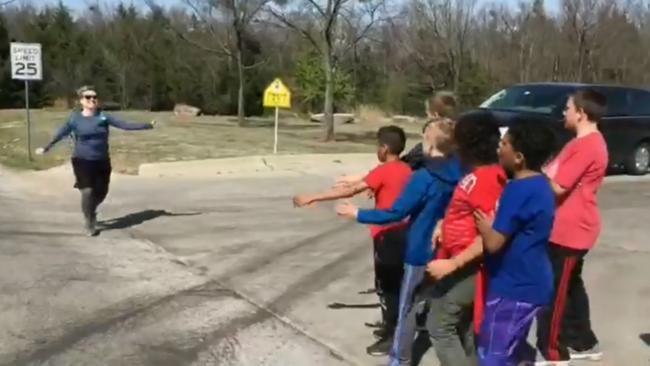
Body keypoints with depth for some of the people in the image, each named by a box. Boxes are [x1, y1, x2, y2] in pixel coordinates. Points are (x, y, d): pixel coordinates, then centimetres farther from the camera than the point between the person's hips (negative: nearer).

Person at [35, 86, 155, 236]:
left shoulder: (103, 117, -1)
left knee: (101, 192, 8)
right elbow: (61, 134, -3)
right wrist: (46, 148, -10)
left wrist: (147, 126, -9)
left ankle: (90, 211, 41)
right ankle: (90, 225, 9)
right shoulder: (75, 119, -4)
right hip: (83, 161, -3)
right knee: (88, 192, -9)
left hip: (102, 161, 3)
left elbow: (125, 125, -4)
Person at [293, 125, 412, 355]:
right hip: (401, 233, 8)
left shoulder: (383, 171, -17)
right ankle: (392, 327, 28)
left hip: (387, 235, -8)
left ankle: (391, 337, 6)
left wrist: (312, 198, -22)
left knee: (386, 286, 0)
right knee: (395, 283, 17)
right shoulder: (406, 171, 6)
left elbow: (350, 191, -23)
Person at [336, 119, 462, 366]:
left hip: (421, 252, -6)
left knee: (407, 307, 5)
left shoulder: (424, 178, -23)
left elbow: (396, 213, -20)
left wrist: (358, 214, -13)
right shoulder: (458, 173, -4)